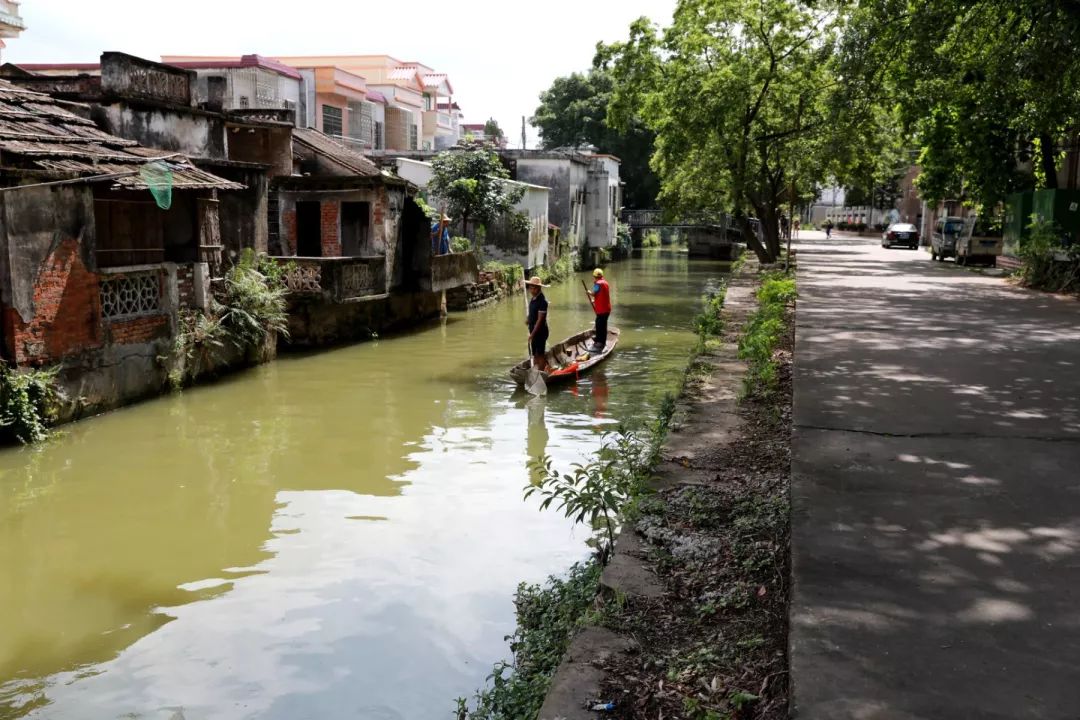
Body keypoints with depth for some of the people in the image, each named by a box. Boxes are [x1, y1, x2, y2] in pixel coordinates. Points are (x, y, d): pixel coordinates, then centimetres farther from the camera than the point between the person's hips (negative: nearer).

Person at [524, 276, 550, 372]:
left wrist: (533, 333, -21)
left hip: (540, 331, -9)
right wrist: (528, 319, 2)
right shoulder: (533, 299, 8)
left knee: (540, 354, -2)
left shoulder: (542, 301, -19)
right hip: (533, 331, 9)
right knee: (535, 354, 15)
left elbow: (540, 319, -21)